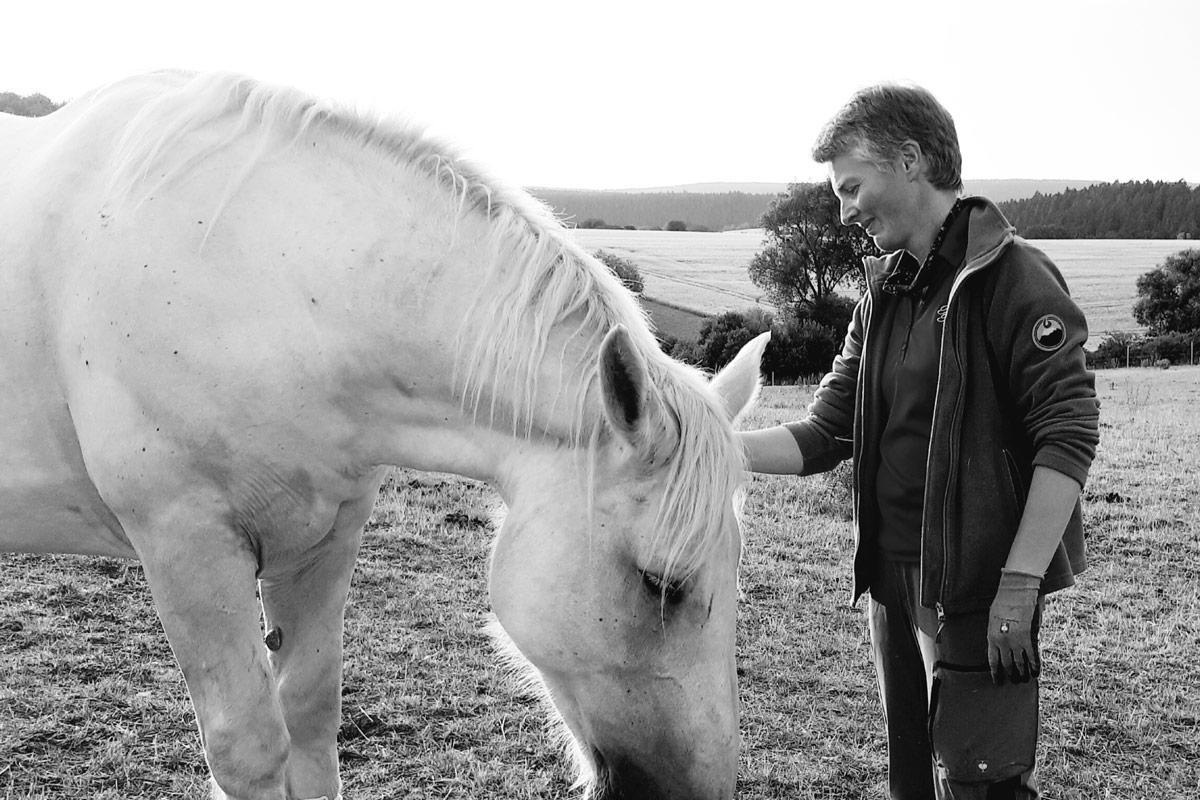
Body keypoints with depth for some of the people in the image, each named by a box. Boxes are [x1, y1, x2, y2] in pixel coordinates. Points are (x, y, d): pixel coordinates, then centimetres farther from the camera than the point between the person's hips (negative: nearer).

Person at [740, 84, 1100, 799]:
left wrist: (1019, 585, -22)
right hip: (894, 580, 7)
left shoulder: (1014, 277, -11)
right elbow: (823, 437, 10)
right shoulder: (884, 296, 12)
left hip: (979, 586, -7)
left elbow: (1070, 437, -16)